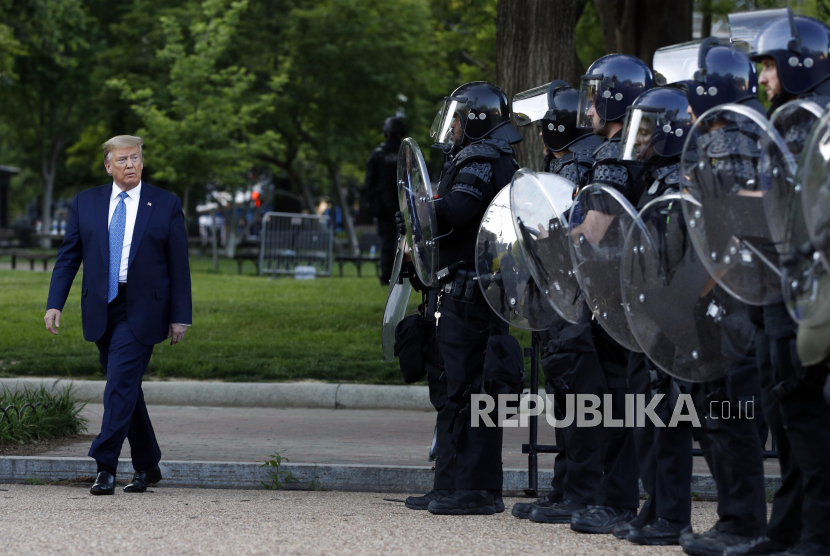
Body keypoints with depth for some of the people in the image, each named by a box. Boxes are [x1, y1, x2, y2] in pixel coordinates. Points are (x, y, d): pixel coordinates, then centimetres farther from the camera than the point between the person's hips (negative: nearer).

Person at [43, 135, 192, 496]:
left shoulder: (166, 205, 2)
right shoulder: (85, 203, 9)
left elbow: (179, 265, 2)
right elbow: (68, 256, 8)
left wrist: (180, 317, -2)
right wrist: (55, 303, -2)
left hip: (141, 312, -4)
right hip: (102, 311, 4)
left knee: (121, 384, -14)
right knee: (126, 388, 10)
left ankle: (106, 466, -14)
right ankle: (147, 466, 21)